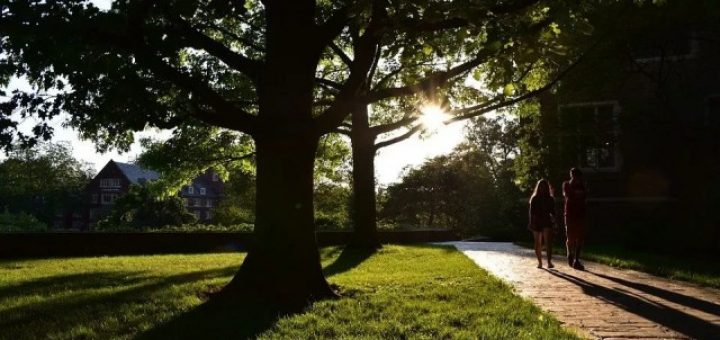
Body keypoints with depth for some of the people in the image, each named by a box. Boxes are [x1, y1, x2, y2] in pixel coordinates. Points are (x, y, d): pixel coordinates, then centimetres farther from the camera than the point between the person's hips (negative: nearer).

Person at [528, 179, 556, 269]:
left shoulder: (550, 199, 7)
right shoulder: (534, 199, 2)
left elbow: (552, 211, 10)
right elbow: (531, 212, 0)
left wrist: (553, 218, -8)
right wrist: (532, 223, -8)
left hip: (547, 222, 0)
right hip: (536, 223, 0)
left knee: (548, 242, -14)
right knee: (538, 243, 6)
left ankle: (549, 262, -20)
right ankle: (540, 262, 15)